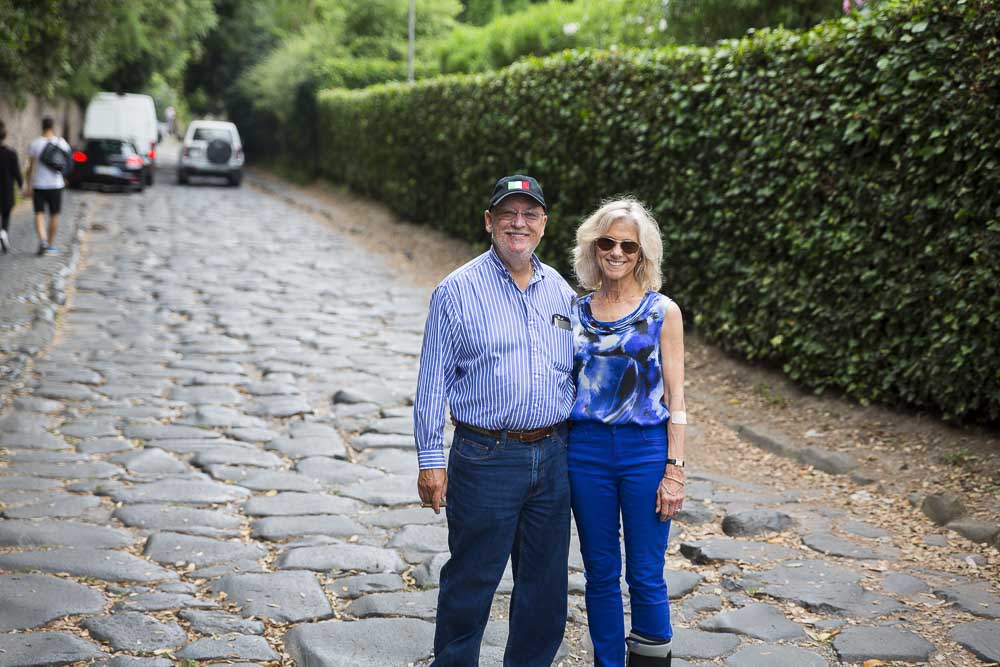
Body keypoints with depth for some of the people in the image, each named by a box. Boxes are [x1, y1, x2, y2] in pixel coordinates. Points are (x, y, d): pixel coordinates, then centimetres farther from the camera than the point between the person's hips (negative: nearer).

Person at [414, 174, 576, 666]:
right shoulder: (458, 291, -4)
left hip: (553, 457, 4)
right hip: (486, 458, -4)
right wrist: (430, 459, -7)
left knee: (544, 582, 13)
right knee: (471, 579, 5)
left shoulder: (560, 291, 9)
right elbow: (433, 381, -4)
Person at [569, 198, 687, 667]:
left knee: (646, 576, 3)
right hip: (586, 449, 3)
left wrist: (675, 469, -8)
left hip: (646, 451, -3)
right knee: (600, 574, 11)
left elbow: (675, 398, -3)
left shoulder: (662, 312, -2)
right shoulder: (575, 312, 7)